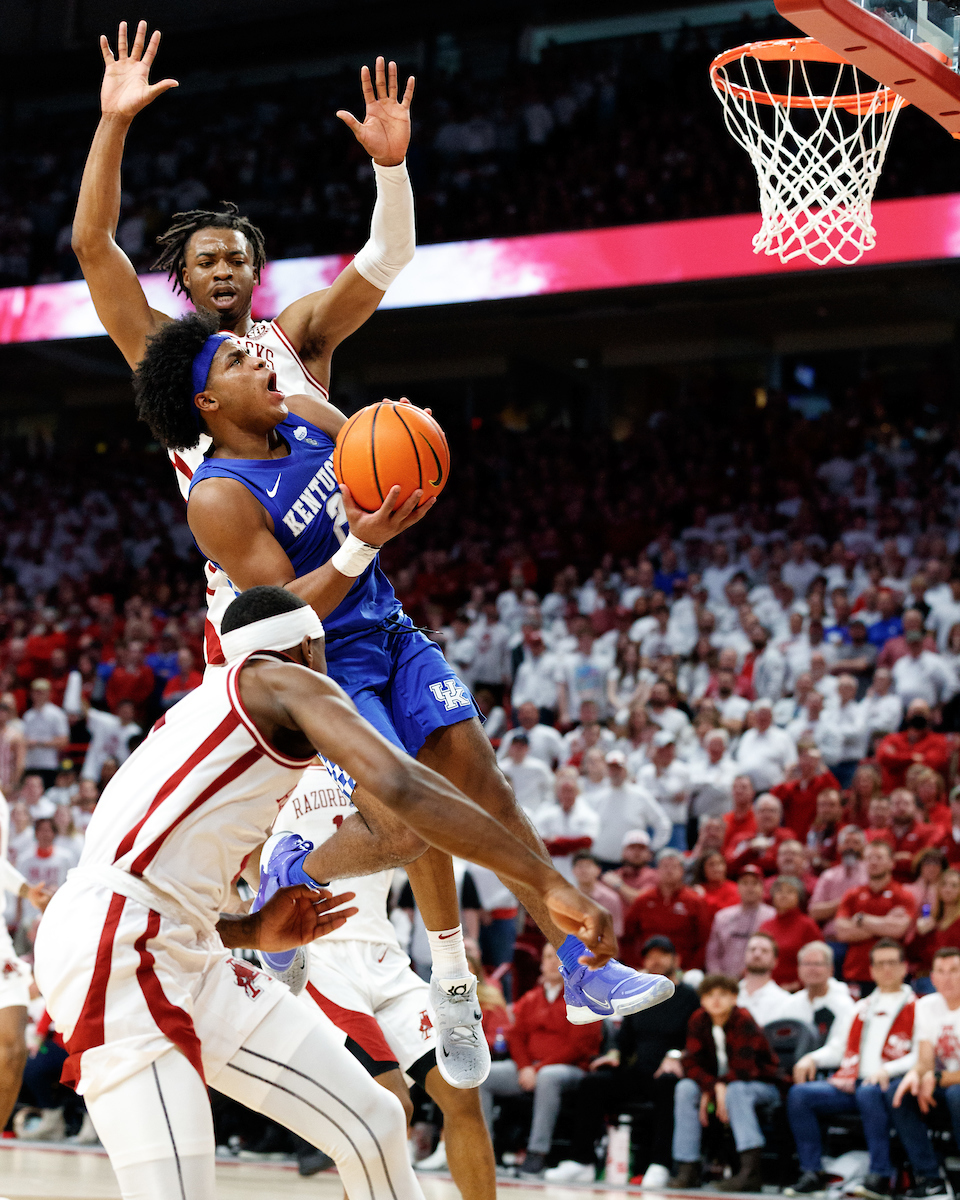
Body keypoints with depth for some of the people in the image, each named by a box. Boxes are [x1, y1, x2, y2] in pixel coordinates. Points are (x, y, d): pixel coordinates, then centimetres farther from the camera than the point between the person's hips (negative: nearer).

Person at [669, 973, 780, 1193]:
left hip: (762, 1086, -5)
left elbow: (744, 1069, -25)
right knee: (685, 1088, -19)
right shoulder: (699, 1020, -4)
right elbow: (691, 1064, -8)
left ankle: (750, 1170, -47)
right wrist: (713, 1086, -24)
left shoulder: (743, 1021, -19)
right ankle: (687, 1168, -21)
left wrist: (719, 1086, -22)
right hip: (717, 1083, 5)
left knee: (735, 1090, -37)